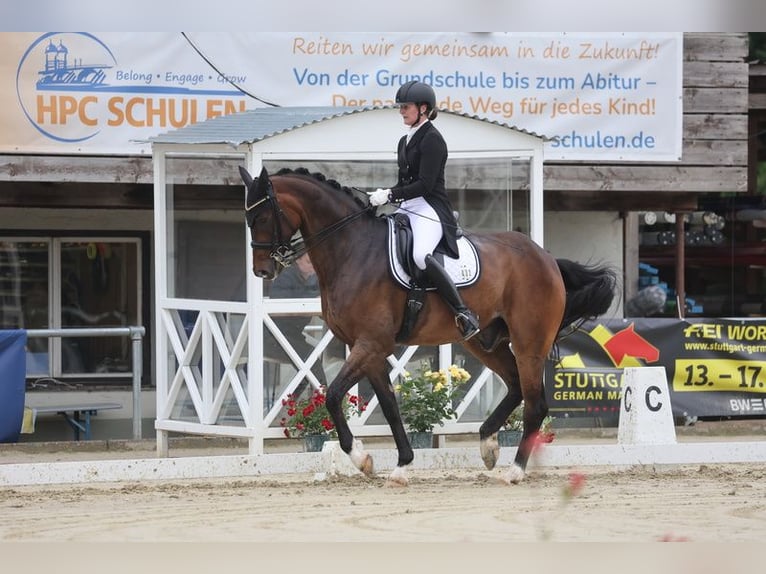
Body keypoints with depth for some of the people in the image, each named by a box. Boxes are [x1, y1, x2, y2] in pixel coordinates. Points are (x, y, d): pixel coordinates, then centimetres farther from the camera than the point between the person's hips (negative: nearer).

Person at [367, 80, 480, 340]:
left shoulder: (432, 139, -10)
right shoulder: (405, 141, 19)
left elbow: (425, 184, -17)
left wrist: (389, 195, -20)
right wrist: (383, 195, 6)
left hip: (430, 209, -10)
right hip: (407, 208, 10)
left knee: (421, 255, -34)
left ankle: (464, 313, -32)